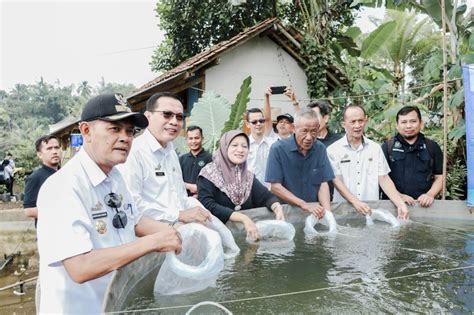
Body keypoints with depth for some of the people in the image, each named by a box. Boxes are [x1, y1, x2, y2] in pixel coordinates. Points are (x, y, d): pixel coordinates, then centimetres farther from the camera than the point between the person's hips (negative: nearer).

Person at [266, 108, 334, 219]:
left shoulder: (320, 149, 3)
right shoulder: (278, 149, -10)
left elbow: (323, 184, 3)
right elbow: (275, 187, -11)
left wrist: (327, 210, -13)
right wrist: (304, 205, -16)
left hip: (314, 211, 4)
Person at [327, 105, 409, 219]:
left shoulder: (375, 148, 8)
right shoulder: (333, 150, -1)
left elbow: (384, 179, 6)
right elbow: (337, 180, -7)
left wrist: (400, 204, -6)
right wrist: (355, 202, -19)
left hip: (372, 210, 2)